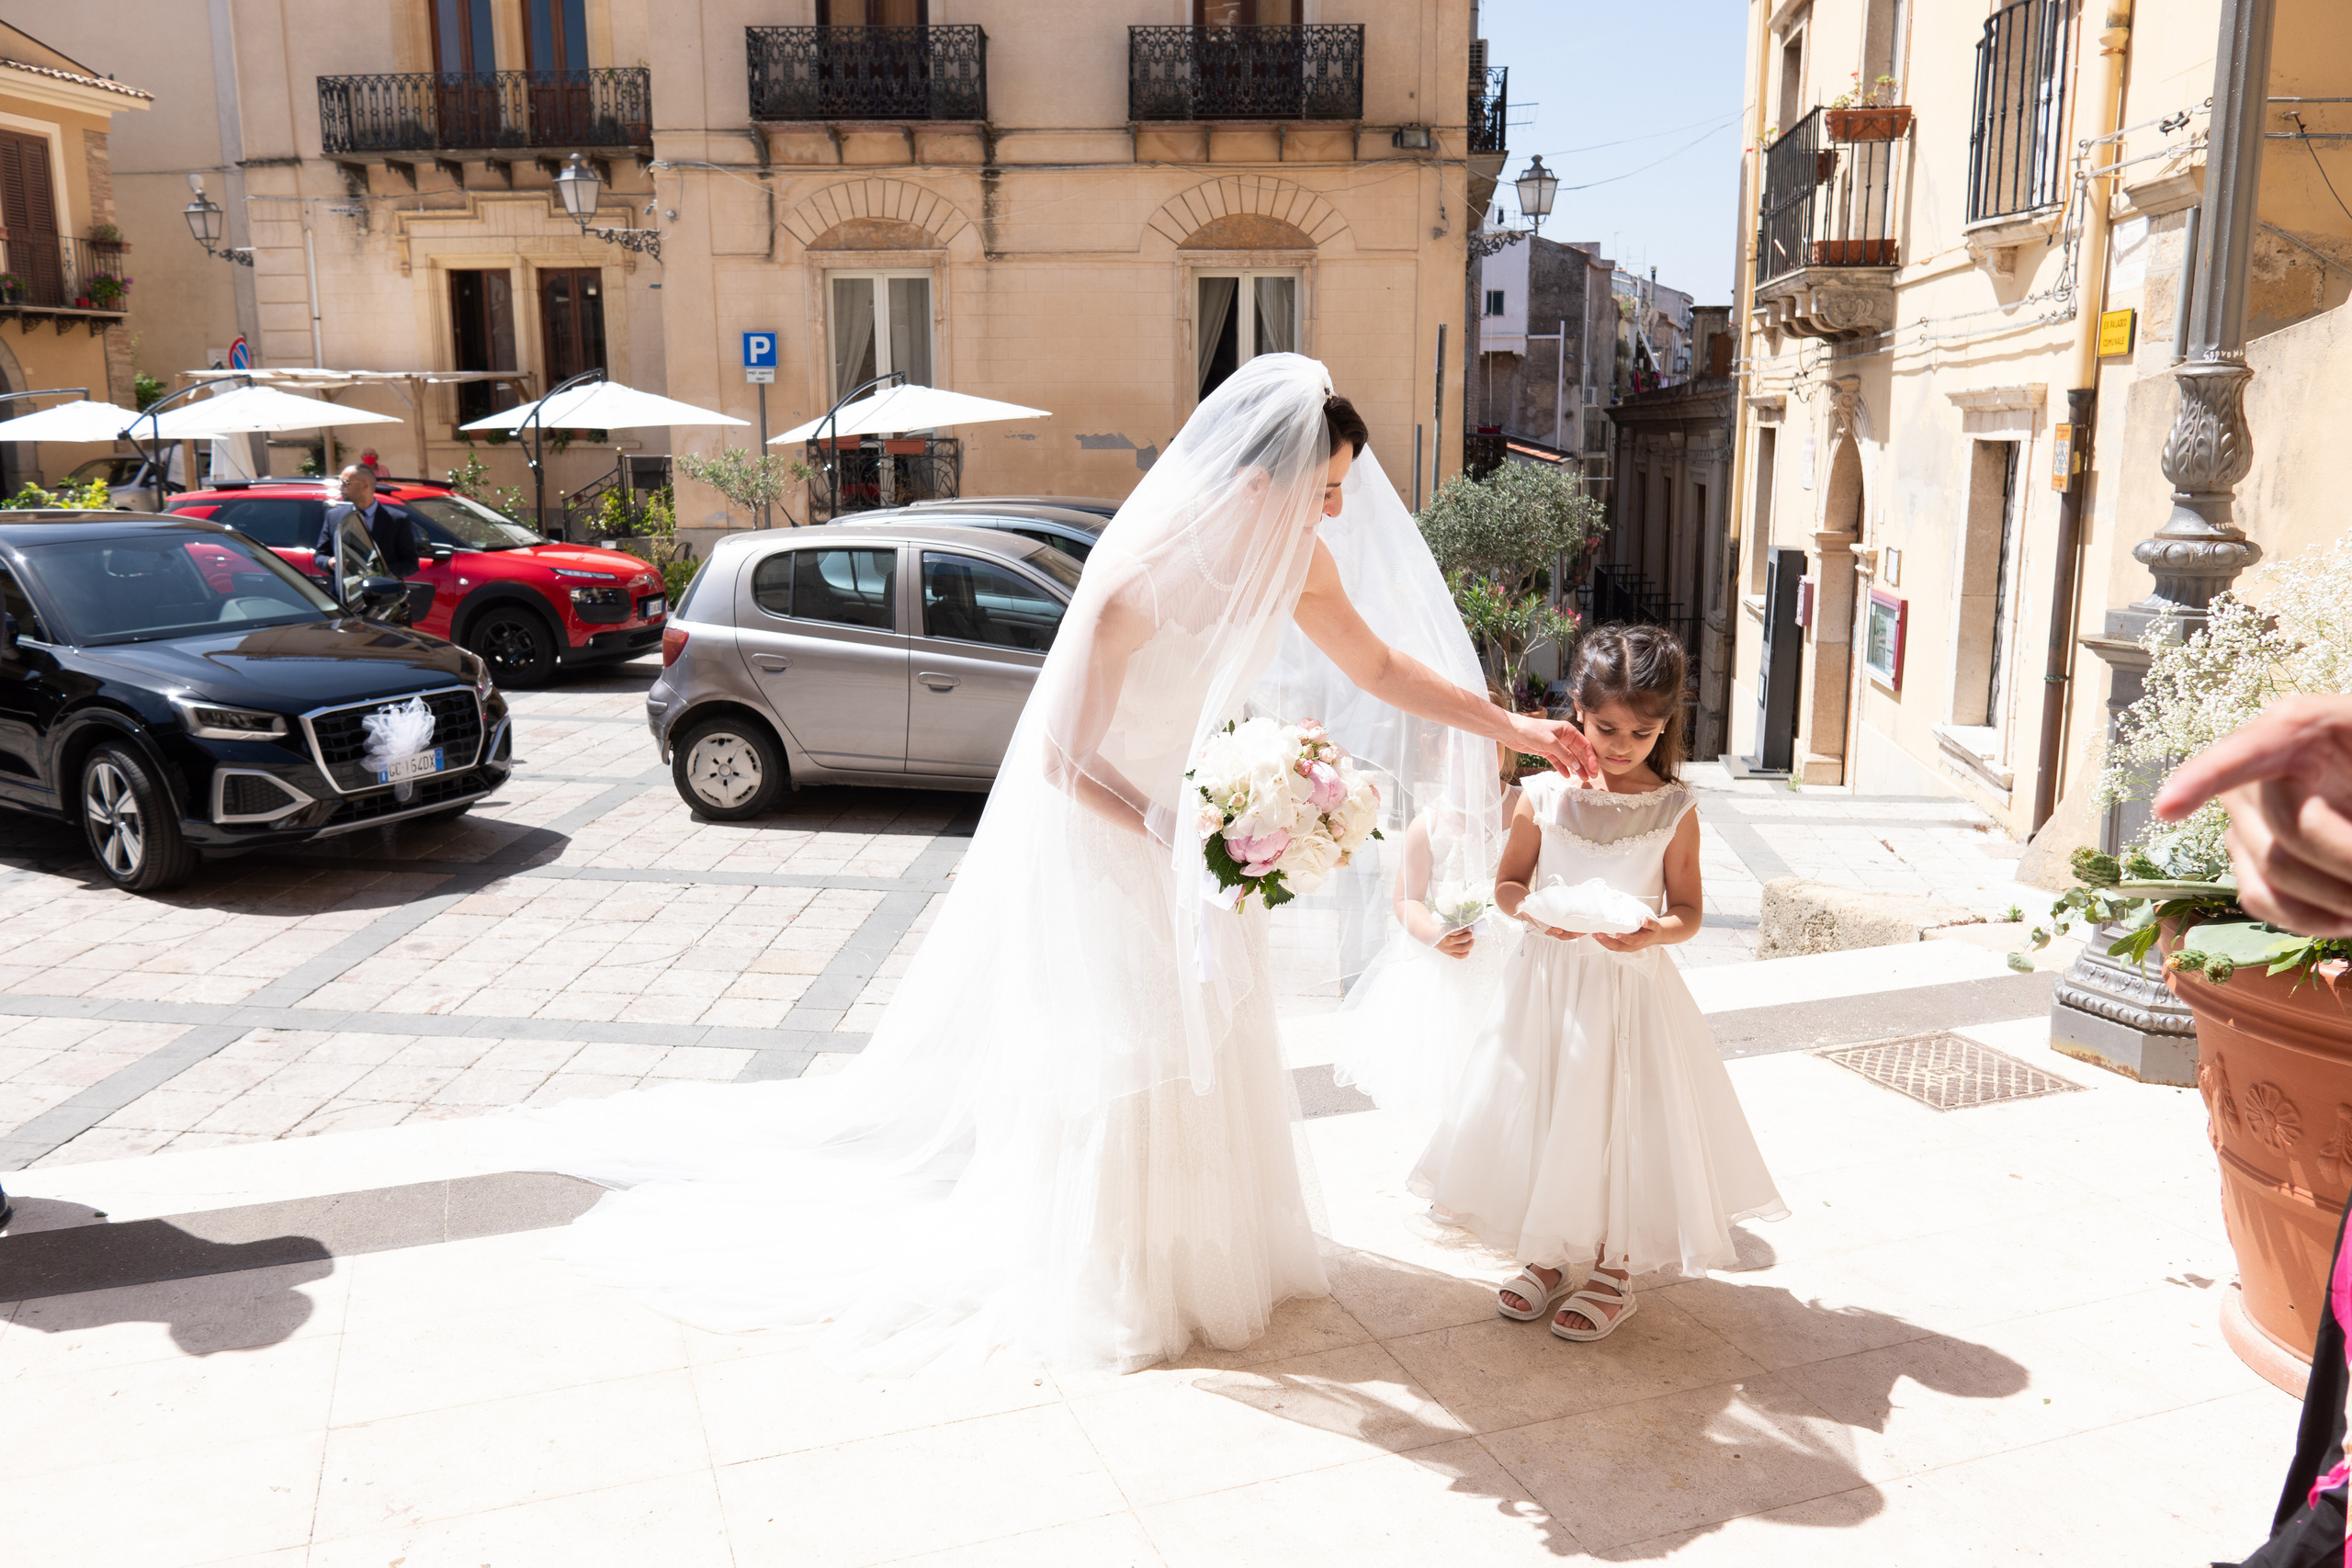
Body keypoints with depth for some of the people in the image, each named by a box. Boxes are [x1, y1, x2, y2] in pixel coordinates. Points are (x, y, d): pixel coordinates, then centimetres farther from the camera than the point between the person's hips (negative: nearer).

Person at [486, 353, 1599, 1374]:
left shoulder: (1290, 557, -8)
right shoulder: (1143, 572, -31)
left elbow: (1381, 667, 6)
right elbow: (1065, 759, -27)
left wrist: (1512, 726, 5)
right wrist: (1183, 841, -31)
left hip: (1189, 815, 8)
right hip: (1099, 834, -7)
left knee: (1205, 1039, 17)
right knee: (1109, 1056, 5)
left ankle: (1194, 1247, 39)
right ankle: (1098, 1287, 26)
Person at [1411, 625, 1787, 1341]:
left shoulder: (1673, 809, -5)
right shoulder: (1544, 794, -4)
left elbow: (1689, 910, -1)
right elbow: (1507, 883, 4)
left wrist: (1655, 932, -23)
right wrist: (1535, 911, -18)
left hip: (1631, 985, -1)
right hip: (1547, 980, 2)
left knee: (1621, 1120, 4)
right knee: (1538, 1114, 9)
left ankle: (1614, 1272, 23)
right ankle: (1546, 1255, 29)